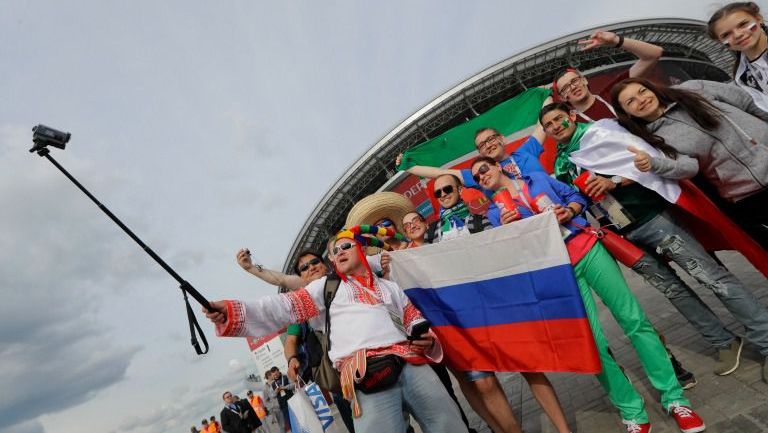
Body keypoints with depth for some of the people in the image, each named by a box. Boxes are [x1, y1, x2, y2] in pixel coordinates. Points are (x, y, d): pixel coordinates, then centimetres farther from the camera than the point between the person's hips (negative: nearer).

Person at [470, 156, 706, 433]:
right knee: (593, 344, -6)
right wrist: (507, 229, -16)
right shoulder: (496, 212, 7)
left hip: (587, 248, 2)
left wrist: (569, 211, -5)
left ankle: (674, 398, 12)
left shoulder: (537, 179, 14)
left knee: (635, 320, -2)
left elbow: (575, 195, 16)